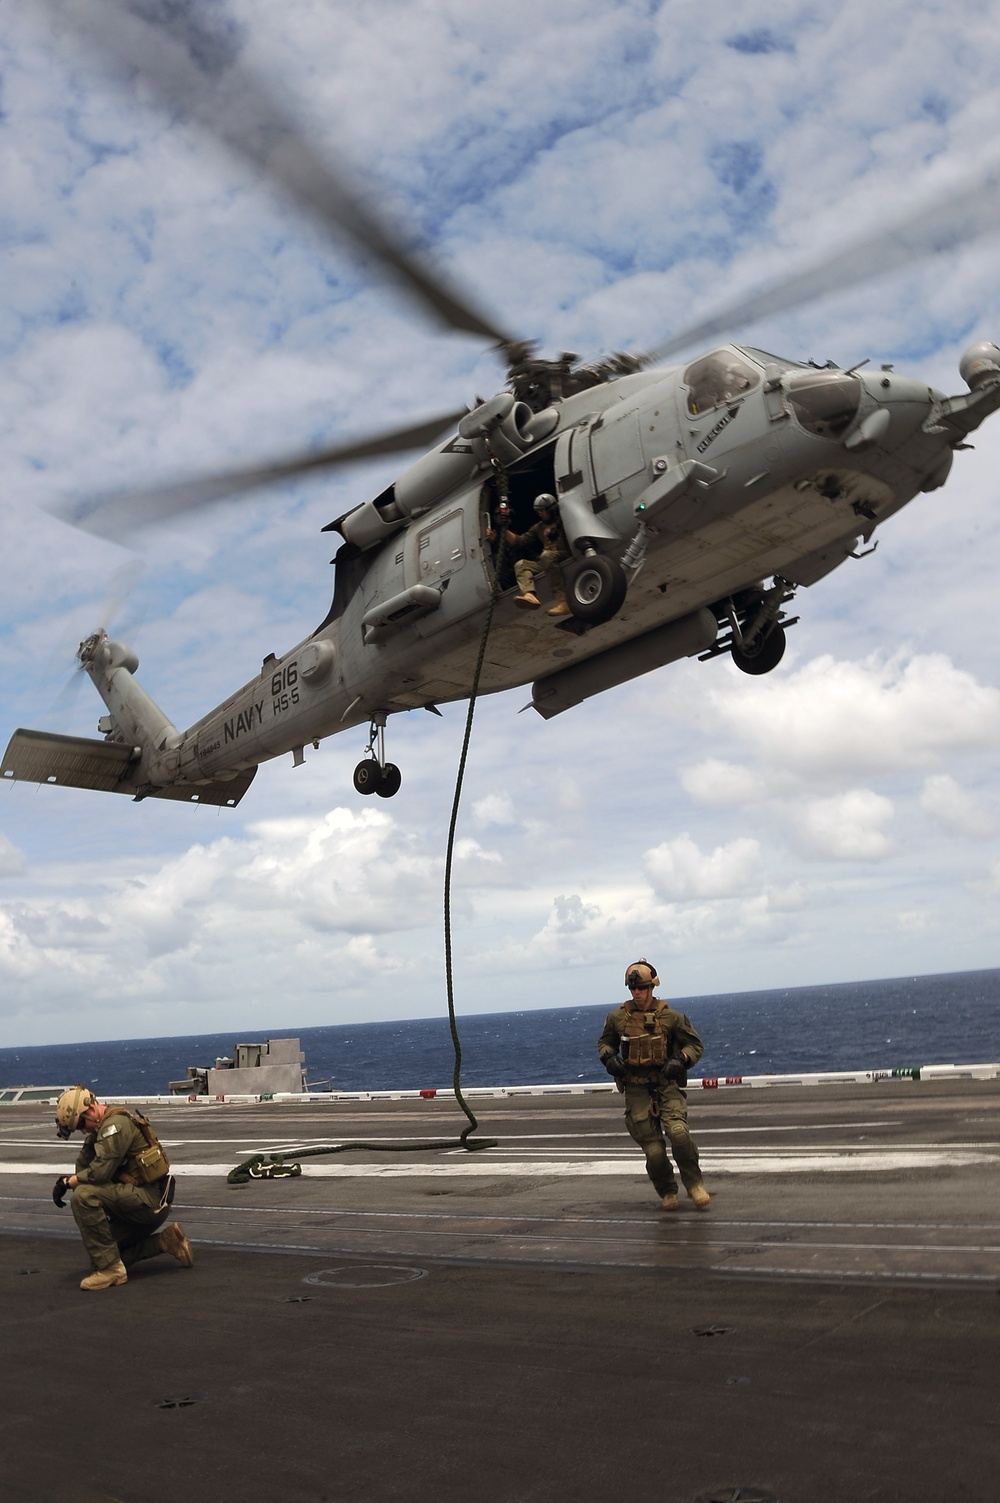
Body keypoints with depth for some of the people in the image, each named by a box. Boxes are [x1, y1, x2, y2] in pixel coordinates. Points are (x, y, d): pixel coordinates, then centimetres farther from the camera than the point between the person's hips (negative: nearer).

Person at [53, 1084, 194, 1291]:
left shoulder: (116, 1123, -16)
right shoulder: (101, 1128, 17)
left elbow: (101, 1171, -24)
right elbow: (84, 1166, 14)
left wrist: (68, 1182, -10)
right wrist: (68, 1180, -6)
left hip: (150, 1200, -11)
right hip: (144, 1203, 11)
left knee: (84, 1196, -26)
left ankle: (110, 1269, -20)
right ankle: (166, 1241, 17)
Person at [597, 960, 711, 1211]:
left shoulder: (670, 1017, -1)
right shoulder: (618, 1017, 3)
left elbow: (695, 1044, 7)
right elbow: (604, 1042, 19)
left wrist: (680, 1060, -12)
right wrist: (609, 1057, -2)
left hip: (667, 1086, -1)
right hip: (636, 1089, 1)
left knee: (678, 1131, -24)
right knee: (653, 1148, -2)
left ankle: (694, 1183, -4)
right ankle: (667, 1193, 22)